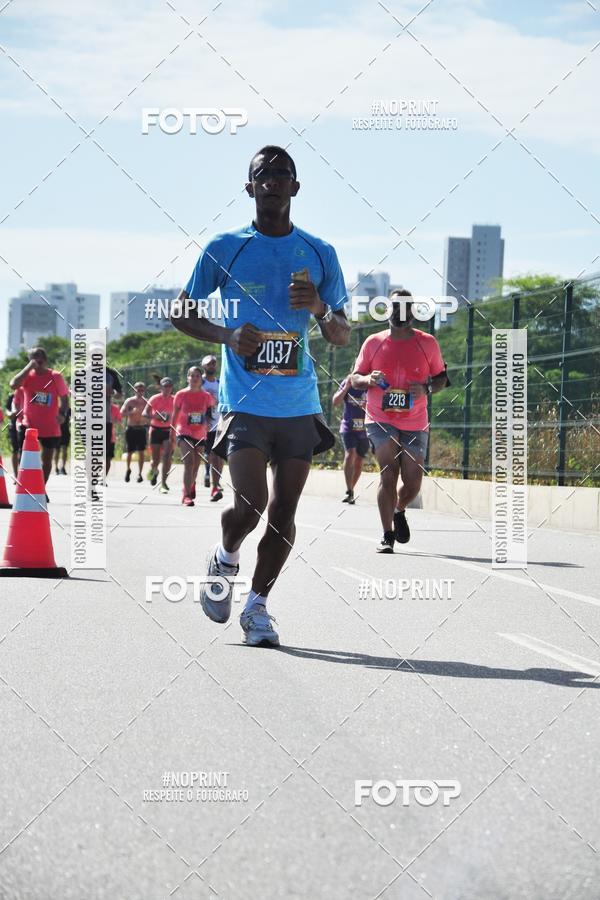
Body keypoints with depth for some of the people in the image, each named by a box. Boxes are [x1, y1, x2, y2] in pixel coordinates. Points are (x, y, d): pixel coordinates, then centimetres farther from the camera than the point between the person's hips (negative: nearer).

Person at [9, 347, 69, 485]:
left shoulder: (55, 376, -5)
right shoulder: (28, 375, -4)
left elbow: (64, 397, 4)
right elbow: (13, 385, -23)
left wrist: (62, 414, -12)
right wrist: (28, 367, -24)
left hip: (50, 427, 0)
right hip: (29, 425, 0)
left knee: (46, 459, 10)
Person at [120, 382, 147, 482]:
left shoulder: (146, 402, 3)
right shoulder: (129, 401, -1)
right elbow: (122, 413, -10)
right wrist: (132, 411, -25)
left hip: (141, 429, 1)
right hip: (131, 428, -1)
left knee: (141, 452, -6)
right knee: (130, 452, 5)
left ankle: (140, 473, -3)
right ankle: (128, 469, 29)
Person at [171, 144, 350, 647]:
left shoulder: (319, 255, 9)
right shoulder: (225, 249, 3)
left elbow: (342, 337, 13)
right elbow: (181, 312, 10)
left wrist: (319, 308, -10)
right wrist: (227, 336, -9)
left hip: (299, 405, 3)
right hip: (245, 402, -3)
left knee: (283, 514, 1)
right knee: (250, 505, -15)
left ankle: (257, 605, 17)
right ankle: (225, 559, 17)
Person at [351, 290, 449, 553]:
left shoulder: (428, 343, 2)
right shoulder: (373, 342, 3)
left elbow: (441, 377, 11)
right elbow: (355, 379, 9)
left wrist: (427, 388, -11)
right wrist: (368, 379, -14)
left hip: (415, 424, 2)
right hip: (380, 420, -1)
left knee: (413, 483, 2)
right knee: (388, 472, -18)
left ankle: (399, 511, 38)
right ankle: (387, 536, -13)